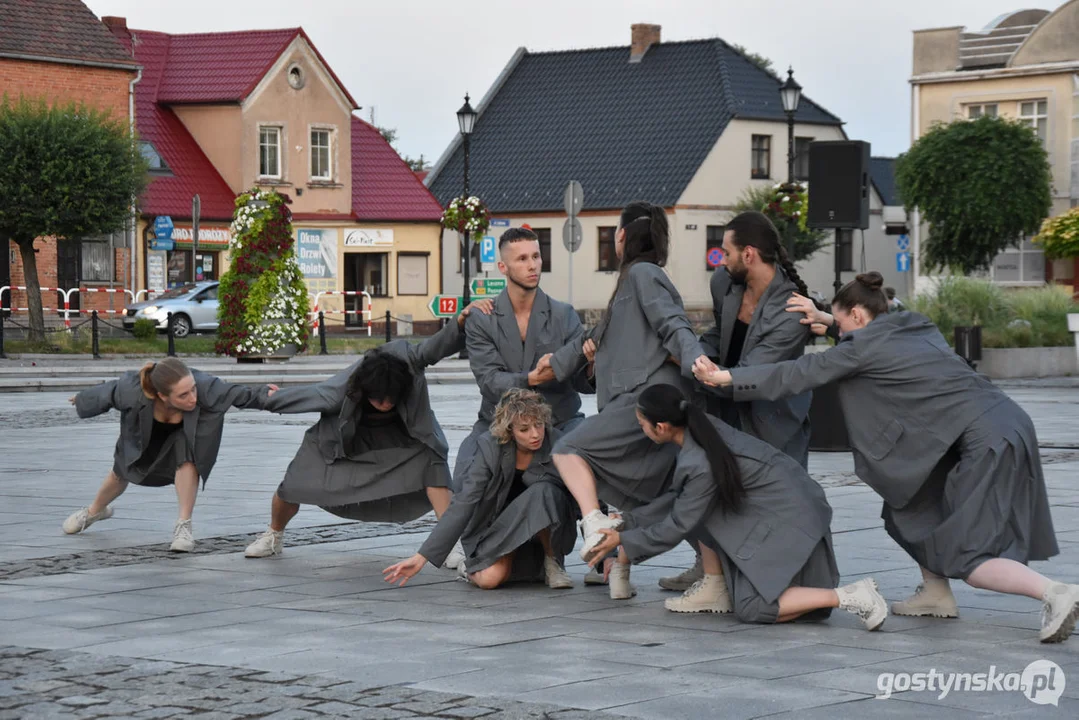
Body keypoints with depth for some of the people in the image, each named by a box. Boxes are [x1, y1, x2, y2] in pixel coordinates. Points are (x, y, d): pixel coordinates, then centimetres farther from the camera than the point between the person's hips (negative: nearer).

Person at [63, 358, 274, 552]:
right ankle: (95, 511, 54)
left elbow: (236, 393, -46)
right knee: (122, 473, 22)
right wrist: (83, 400, -3)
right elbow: (108, 392, -23)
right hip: (144, 434, 1)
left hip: (184, 432, -1)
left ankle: (184, 526, -25)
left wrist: (263, 396, -65)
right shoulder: (134, 391, -43)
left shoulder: (203, 388, -46)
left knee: (186, 458, -33)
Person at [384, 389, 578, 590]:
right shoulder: (490, 447, -18)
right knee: (490, 578, -31)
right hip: (500, 530, 0)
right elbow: (463, 503, -21)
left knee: (542, 492, -34)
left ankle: (552, 561, -9)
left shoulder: (555, 442, -17)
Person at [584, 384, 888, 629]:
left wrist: (624, 543, -1)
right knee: (698, 506, 10)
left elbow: (678, 526, -11)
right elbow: (677, 497, 13)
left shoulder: (699, 464, -24)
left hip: (788, 519, -10)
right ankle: (714, 589, 14)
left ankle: (850, 596, -13)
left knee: (752, 609, -9)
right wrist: (628, 520, 14)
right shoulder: (703, 429, 2)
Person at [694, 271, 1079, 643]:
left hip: (987, 442, -9)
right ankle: (935, 592, 25)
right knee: (909, 496, 21)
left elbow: (799, 374, -1)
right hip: (1000, 425, 9)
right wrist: (827, 318, 34)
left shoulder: (866, 345, -4)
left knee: (965, 556, -6)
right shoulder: (916, 327, 19)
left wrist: (726, 377, 5)